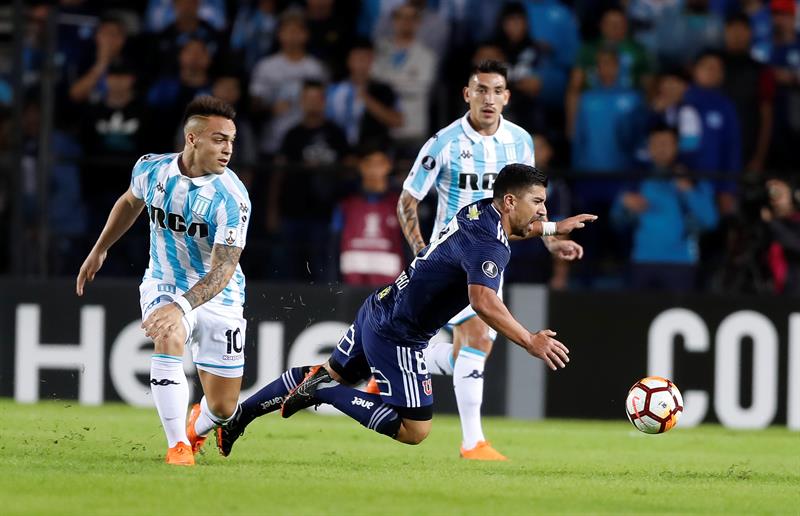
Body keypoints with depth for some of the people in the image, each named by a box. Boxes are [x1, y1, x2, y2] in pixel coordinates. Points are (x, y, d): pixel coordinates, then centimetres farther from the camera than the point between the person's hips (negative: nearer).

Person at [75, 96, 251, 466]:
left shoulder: (232, 198, -25)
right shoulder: (151, 169, -11)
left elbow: (222, 271, -31)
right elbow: (130, 202, 14)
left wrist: (181, 307, -46)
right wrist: (99, 250, 21)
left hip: (217, 297, -1)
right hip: (164, 285, 2)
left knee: (223, 407, 1)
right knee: (168, 339, -33)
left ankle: (196, 427, 40)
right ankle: (177, 446, -23)